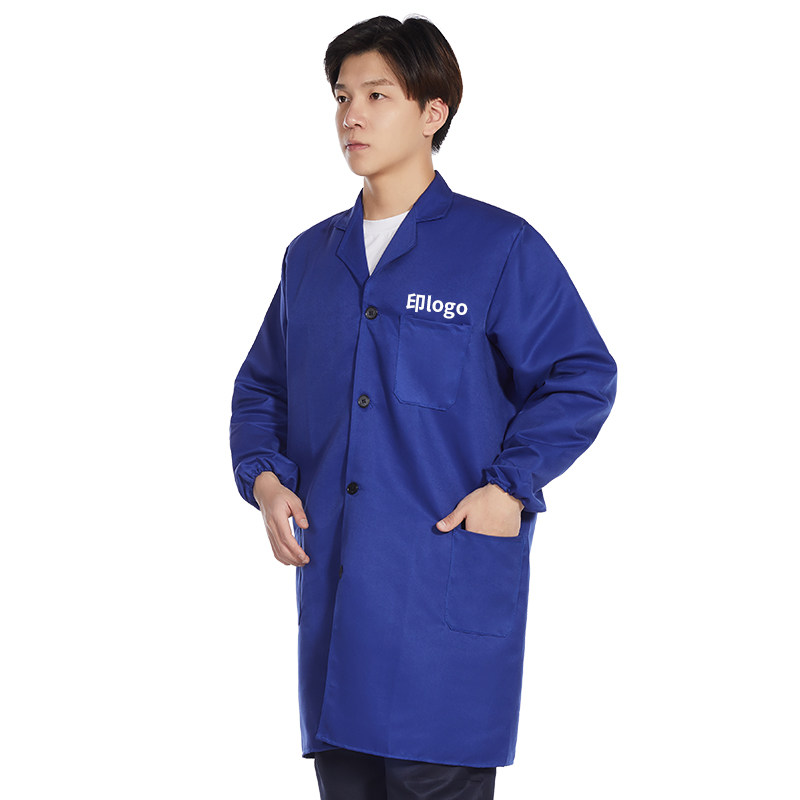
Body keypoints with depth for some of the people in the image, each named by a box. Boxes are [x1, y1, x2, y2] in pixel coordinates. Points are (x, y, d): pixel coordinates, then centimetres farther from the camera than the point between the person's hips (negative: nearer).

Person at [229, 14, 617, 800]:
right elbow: (261, 388, 23)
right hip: (332, 589, 5)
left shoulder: (500, 247, -2)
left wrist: (510, 484, -11)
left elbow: (582, 377, -3)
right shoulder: (309, 257, 15)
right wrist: (263, 476, 5)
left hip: (446, 593, -5)